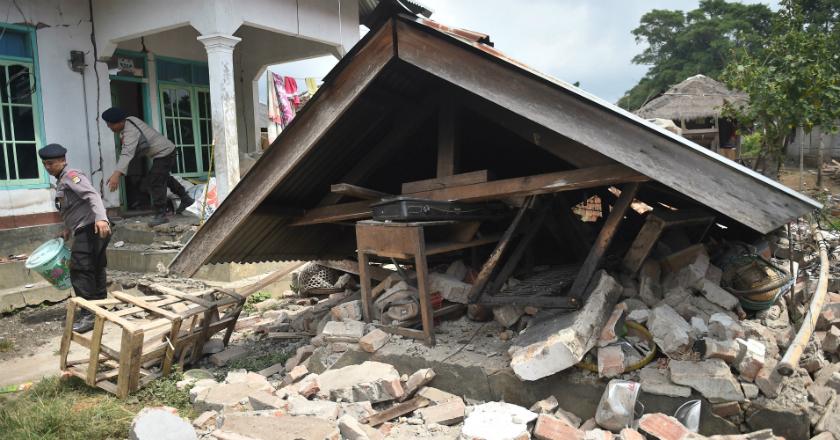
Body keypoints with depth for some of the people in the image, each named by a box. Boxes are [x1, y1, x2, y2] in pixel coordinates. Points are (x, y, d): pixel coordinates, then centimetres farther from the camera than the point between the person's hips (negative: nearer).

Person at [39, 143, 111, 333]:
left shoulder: (71, 175, -8)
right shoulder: (61, 181, 22)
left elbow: (92, 195, -24)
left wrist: (101, 218, -38)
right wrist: (67, 230, 24)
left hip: (90, 229, -10)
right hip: (85, 231, 10)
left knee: (79, 271, -12)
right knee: (94, 271, 14)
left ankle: (88, 314, -11)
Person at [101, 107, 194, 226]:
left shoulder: (130, 132, -31)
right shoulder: (129, 119, -3)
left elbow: (127, 153, -47)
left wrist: (116, 174, -57)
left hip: (164, 153, -11)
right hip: (166, 150, 11)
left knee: (154, 182, -16)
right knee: (164, 177, 27)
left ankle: (161, 215, -13)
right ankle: (186, 198, 39)